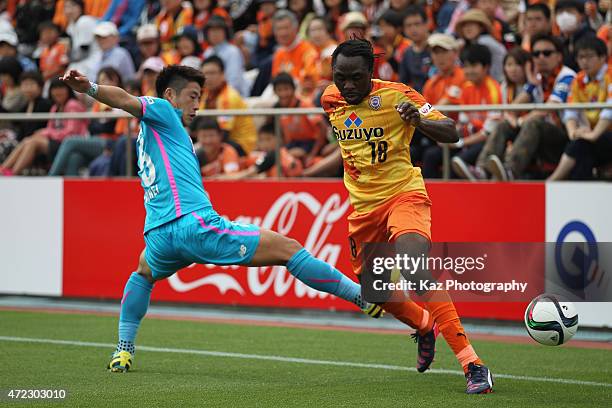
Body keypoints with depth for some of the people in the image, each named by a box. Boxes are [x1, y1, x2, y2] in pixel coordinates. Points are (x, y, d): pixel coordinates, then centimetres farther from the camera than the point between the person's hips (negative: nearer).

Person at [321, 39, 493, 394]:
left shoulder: (396, 95, -14)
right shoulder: (331, 99, 2)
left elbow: (451, 134, -17)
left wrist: (418, 120, -35)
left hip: (403, 194, -7)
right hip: (362, 206, 7)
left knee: (415, 270, -30)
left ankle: (471, 362, -31)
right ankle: (425, 326, 48)